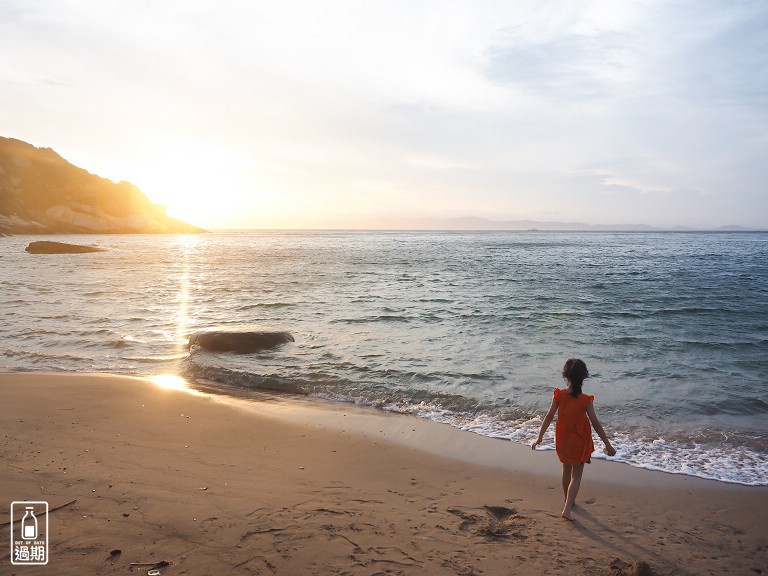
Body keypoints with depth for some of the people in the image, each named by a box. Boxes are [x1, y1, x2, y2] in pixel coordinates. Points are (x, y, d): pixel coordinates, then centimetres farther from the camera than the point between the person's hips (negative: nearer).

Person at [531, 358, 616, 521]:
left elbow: (549, 417, -8)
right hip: (579, 442, -3)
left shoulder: (559, 395, -13)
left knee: (566, 471, 23)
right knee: (576, 476, 9)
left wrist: (539, 438, 0)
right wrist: (608, 444, -7)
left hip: (562, 440, 3)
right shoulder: (586, 400, -19)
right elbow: (595, 423, -16)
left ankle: (569, 501, 43)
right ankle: (567, 509, -3)